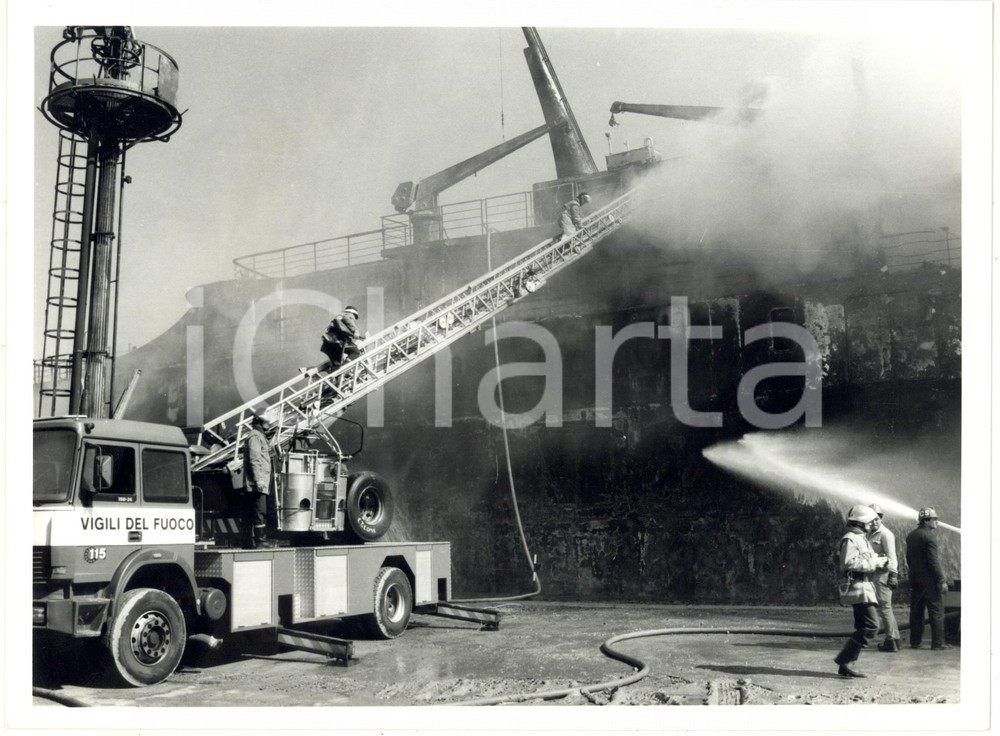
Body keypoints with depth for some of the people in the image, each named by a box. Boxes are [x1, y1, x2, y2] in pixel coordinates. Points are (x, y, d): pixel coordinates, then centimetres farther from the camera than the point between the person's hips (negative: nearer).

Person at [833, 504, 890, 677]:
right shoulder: (850, 539, -11)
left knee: (862, 628, 10)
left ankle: (846, 666, 12)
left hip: (865, 587, 11)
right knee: (872, 625, -15)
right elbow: (850, 563, -23)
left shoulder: (862, 539, 21)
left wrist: (880, 562, 3)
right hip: (858, 587, -11)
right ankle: (844, 660, -12)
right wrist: (875, 562, -19)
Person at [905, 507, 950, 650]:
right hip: (929, 580, -8)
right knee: (937, 611, 0)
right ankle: (937, 643, 1)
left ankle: (915, 641, 13)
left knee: (916, 611, 10)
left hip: (915, 580, 8)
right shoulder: (929, 536, -14)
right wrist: (942, 581, -15)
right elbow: (933, 560, -18)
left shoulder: (910, 536, 11)